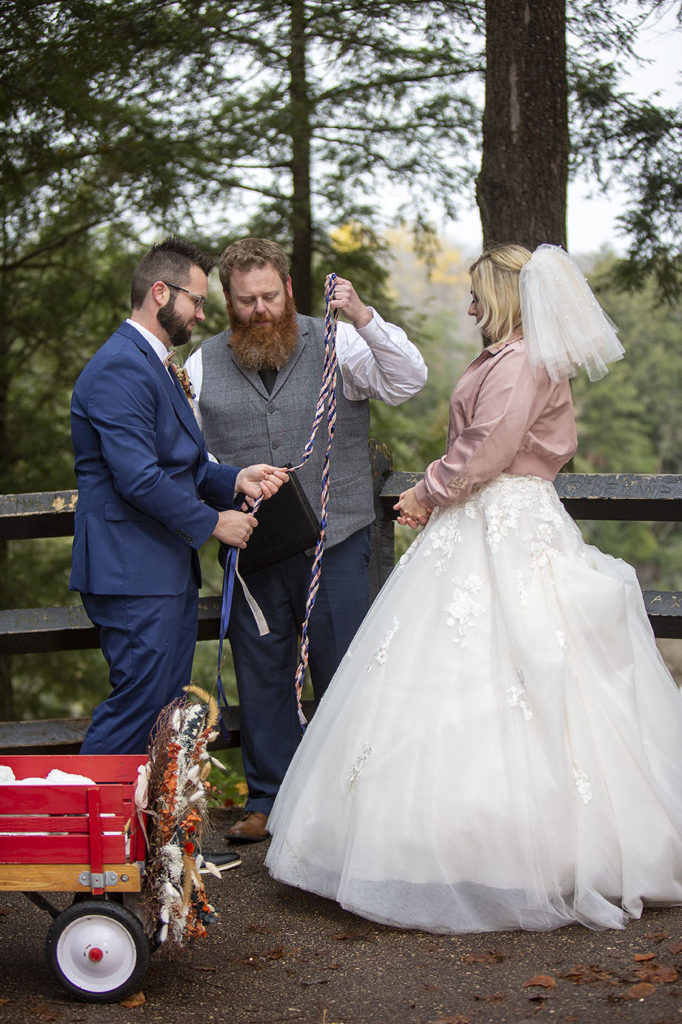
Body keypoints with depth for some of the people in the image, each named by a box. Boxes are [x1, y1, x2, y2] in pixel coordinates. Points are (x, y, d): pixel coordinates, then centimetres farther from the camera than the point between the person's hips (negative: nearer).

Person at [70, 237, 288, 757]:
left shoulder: (156, 366, 20)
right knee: (138, 705, -9)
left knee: (170, 710, 11)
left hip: (171, 569, 11)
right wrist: (211, 523, -13)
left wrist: (236, 479, 4)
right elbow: (138, 479, -22)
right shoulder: (120, 368, -15)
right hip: (135, 575, -11)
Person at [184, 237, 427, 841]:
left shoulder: (335, 344, 2)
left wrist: (362, 317, -24)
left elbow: (408, 380, -10)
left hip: (336, 541, -2)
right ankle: (269, 799, 21)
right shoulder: (205, 365, 9)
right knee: (261, 675, 8)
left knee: (344, 671, 2)